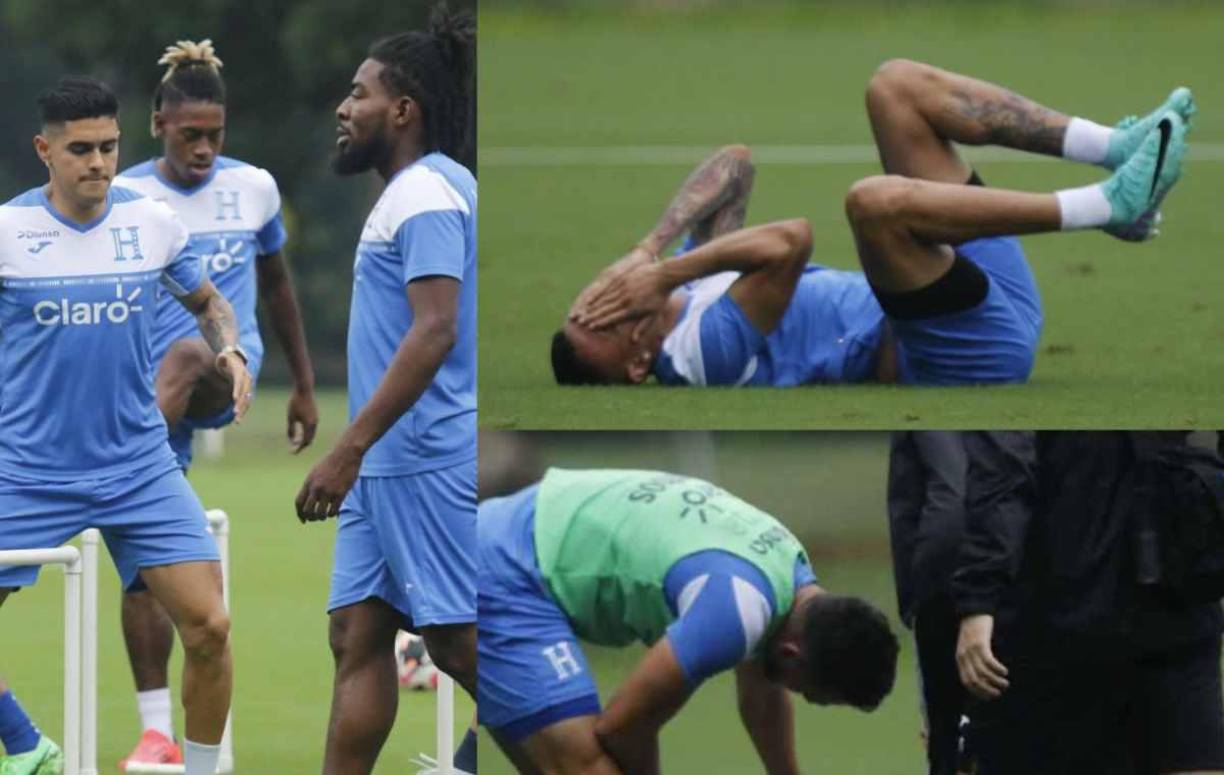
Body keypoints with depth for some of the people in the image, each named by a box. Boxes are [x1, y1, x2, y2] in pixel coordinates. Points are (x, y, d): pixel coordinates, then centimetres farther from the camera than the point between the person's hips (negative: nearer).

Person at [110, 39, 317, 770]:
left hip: (229, 368, 0)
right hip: (147, 384, 0)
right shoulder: (122, 198, 0)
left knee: (185, 354, -38)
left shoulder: (255, 189, 6)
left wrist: (305, 386, 21)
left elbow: (278, 284, 19)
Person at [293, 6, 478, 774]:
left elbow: (434, 332, -24)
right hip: (390, 465, 10)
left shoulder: (426, 195, -14)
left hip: (426, 462, -10)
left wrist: (348, 451, -26)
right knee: (358, 638, 6)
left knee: (456, 639, -7)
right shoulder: (414, 191, 17)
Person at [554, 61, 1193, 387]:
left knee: (896, 84, 9)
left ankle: (1118, 147, -2)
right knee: (873, 200, -38)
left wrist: (650, 250, -6)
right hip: (968, 353, -10)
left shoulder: (681, 297, 8)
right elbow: (789, 242, -36)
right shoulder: (701, 352, -22)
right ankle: (1109, 205, -26)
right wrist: (663, 273, -30)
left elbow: (734, 165, 8)